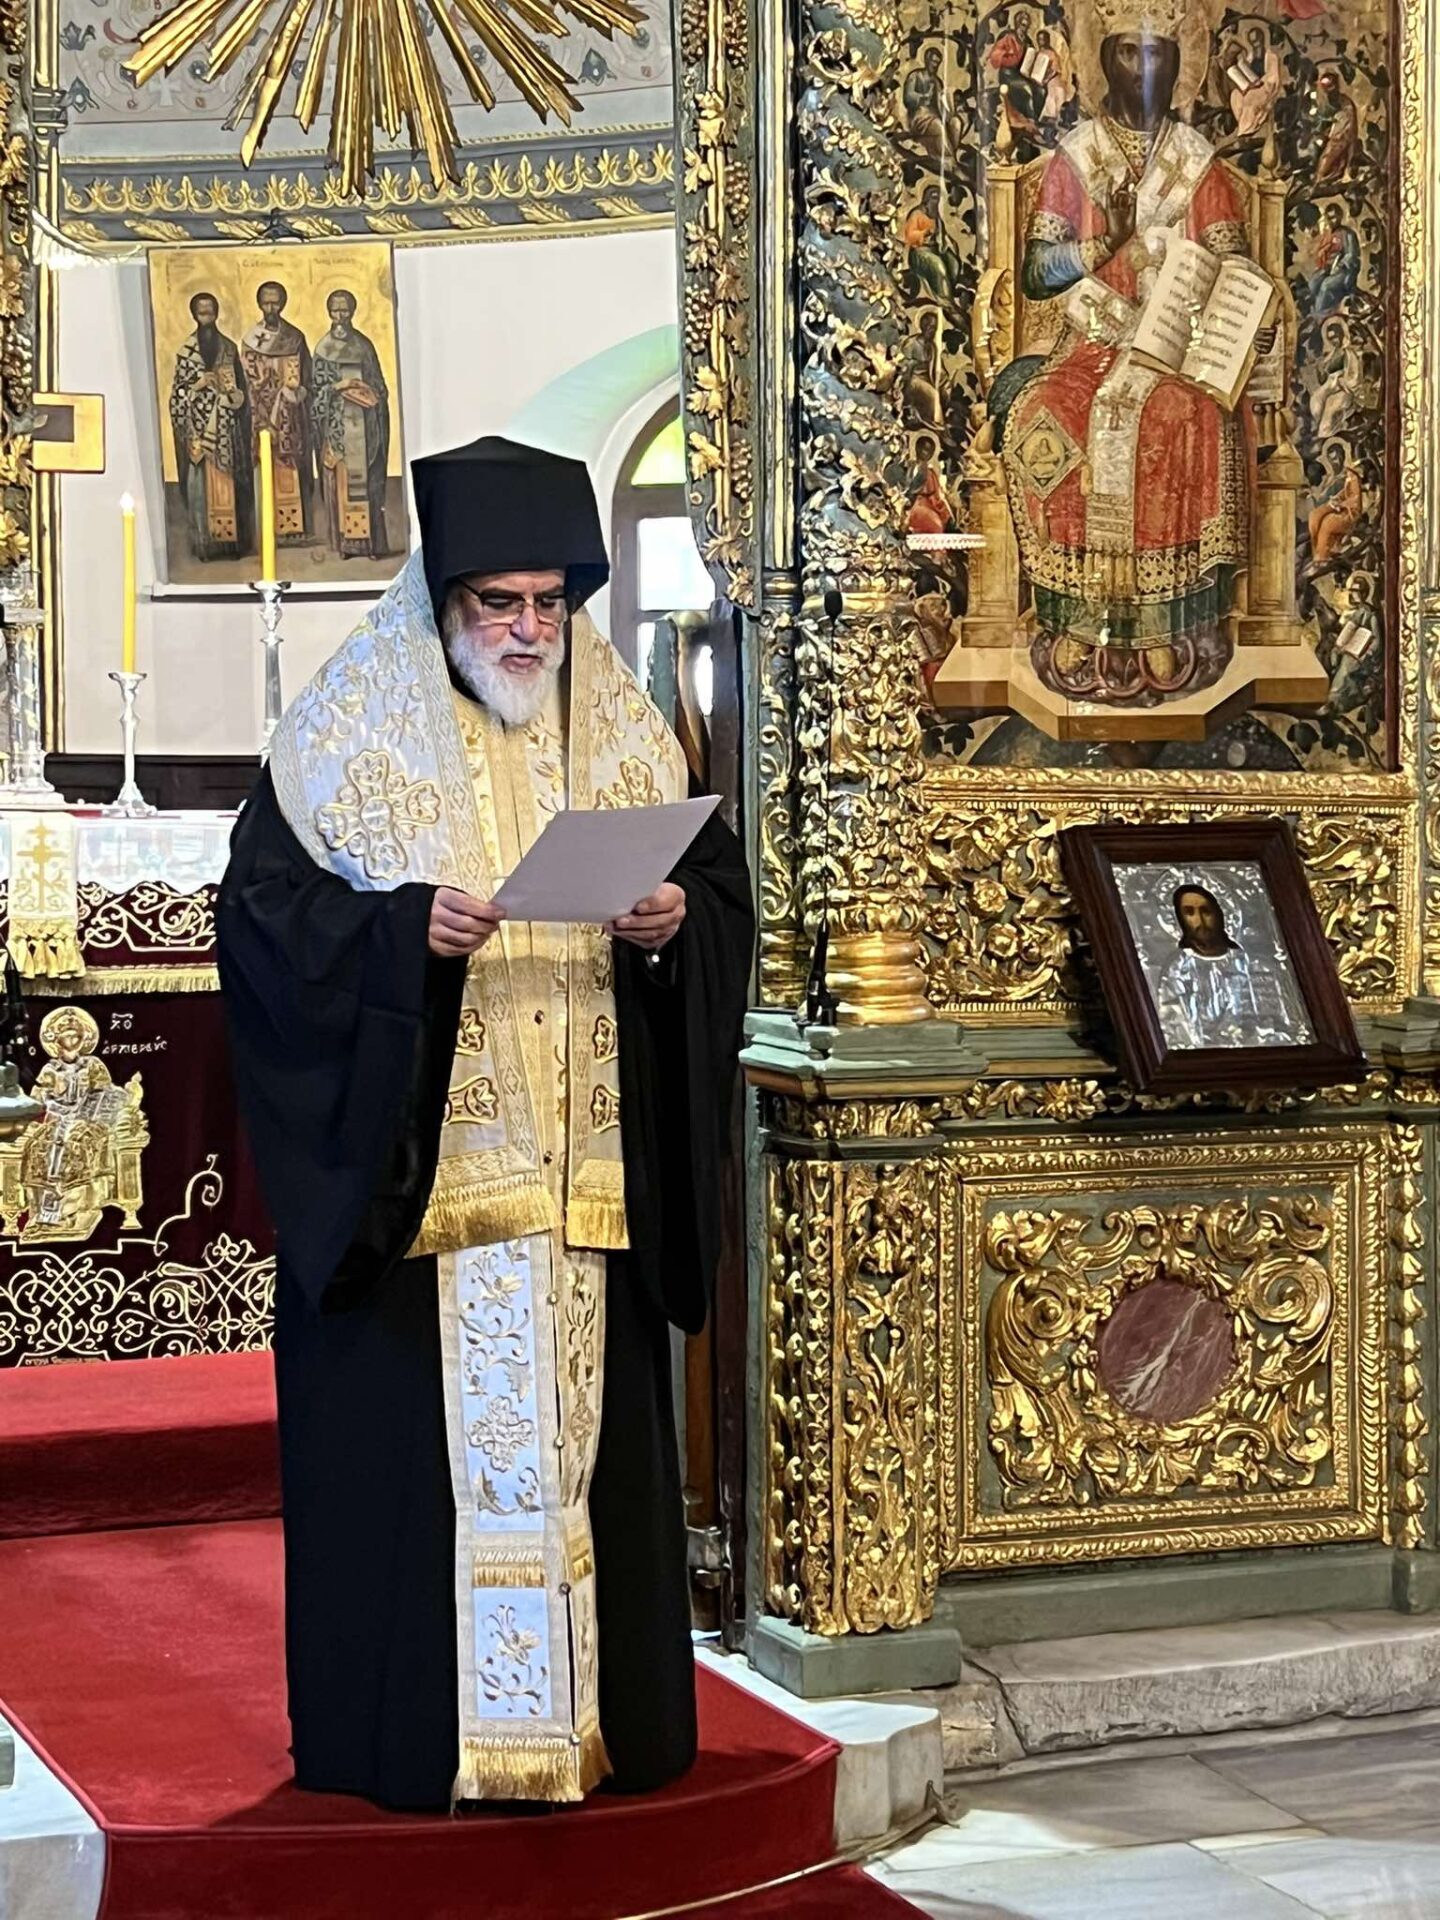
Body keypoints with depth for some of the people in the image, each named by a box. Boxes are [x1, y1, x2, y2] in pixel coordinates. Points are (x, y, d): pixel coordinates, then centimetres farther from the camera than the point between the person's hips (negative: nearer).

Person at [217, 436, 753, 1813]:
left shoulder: (623, 735, 11)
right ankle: (407, 1733, 9)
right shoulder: (349, 735, -1)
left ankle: (598, 1718, 17)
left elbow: (721, 886, 14)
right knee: (412, 1445, -1)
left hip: (583, 1175, 4)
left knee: (586, 1432, 7)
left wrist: (674, 923, -9)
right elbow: (263, 908, -5)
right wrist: (403, 927, -21)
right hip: (405, 1176, -3)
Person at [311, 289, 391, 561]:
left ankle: (371, 541, -3)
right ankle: (345, 542, -2)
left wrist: (367, 393, -9)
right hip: (337, 423, 0)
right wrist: (338, 386, -12)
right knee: (340, 479, -4)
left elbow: (378, 386, 10)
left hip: (362, 422, 1)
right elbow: (318, 388, 4)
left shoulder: (364, 345, 10)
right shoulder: (323, 348, 8)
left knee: (367, 478, -4)